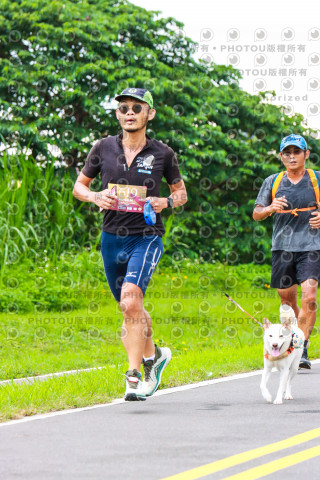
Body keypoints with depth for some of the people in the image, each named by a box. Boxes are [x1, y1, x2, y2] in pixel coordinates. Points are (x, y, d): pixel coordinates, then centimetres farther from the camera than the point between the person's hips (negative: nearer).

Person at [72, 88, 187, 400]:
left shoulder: (162, 154, -1)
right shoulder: (103, 148, 3)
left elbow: (181, 192, 13)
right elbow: (79, 186, 13)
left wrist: (168, 202, -9)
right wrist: (95, 196, -9)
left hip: (146, 237, -4)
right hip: (112, 237, 4)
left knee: (130, 299, -24)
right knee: (128, 308, 15)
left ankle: (134, 376, -22)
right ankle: (153, 355, 42)